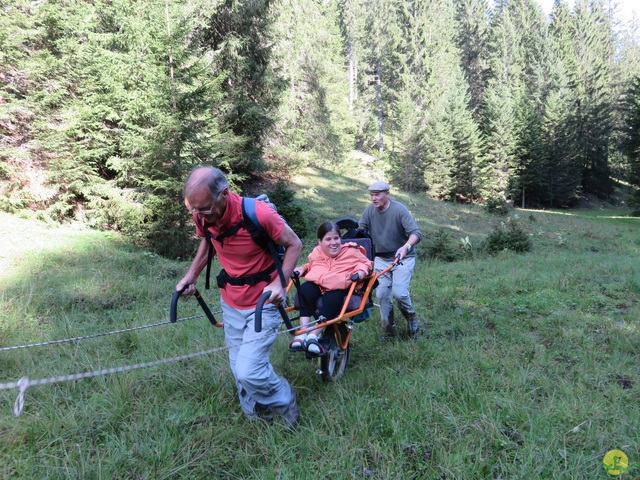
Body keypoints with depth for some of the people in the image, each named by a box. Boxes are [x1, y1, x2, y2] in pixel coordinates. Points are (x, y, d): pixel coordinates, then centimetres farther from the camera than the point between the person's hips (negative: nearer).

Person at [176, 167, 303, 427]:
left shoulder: (258, 214, -28)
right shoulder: (203, 217, -11)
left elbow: (294, 244, -13)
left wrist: (279, 282, -25)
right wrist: (191, 275, 2)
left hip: (263, 301, -5)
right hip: (230, 301, 6)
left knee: (249, 371, -11)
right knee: (239, 370, 12)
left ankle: (284, 400, 21)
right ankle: (256, 415, 39)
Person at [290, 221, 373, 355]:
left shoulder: (351, 251, -1)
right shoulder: (316, 253, 10)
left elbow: (365, 263, 13)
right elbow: (311, 265, 32)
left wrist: (361, 270, -9)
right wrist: (303, 268, 11)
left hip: (341, 287, -3)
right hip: (318, 284, 3)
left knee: (332, 299, -39)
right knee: (304, 290, -30)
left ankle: (313, 335, -36)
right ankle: (302, 333, -34)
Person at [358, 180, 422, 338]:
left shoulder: (399, 209, -19)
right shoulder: (370, 211, -6)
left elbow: (416, 233, -26)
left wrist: (406, 247, -46)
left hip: (402, 257, -4)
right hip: (381, 258, 4)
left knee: (399, 292, -16)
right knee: (382, 295, 0)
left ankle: (411, 317, 16)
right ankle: (388, 330, 19)